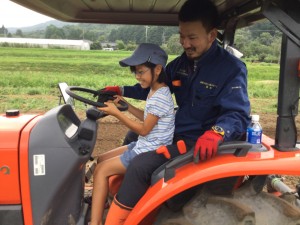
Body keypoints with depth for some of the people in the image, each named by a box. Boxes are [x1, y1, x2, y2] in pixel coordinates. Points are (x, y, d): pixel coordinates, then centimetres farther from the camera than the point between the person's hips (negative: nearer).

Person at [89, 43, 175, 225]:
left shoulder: (160, 97, -23)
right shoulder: (155, 91, 8)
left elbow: (144, 129, -20)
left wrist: (116, 113, -18)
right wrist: (126, 105, 8)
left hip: (150, 152, -10)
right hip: (144, 145, 10)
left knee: (101, 170, -9)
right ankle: (103, 200, 18)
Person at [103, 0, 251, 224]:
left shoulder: (232, 68, -17)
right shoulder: (181, 63, 6)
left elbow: (238, 115, -23)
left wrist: (217, 132, -44)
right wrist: (122, 91, 9)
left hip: (200, 142, -8)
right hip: (178, 131, 9)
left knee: (140, 166, -23)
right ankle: (120, 193, 29)